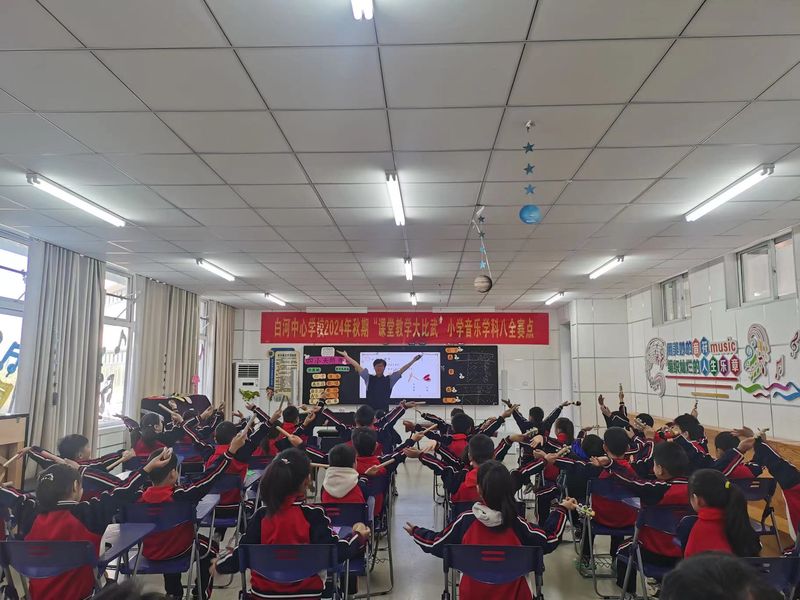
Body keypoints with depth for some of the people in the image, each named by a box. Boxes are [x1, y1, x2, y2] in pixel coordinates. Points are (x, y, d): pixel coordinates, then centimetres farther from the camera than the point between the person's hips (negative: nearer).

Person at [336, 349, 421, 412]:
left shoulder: (389, 379, 4)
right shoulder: (369, 378, 6)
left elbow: (401, 370, -1)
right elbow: (357, 366, 5)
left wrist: (413, 361, -7)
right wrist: (346, 356, 6)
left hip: (384, 410, 0)